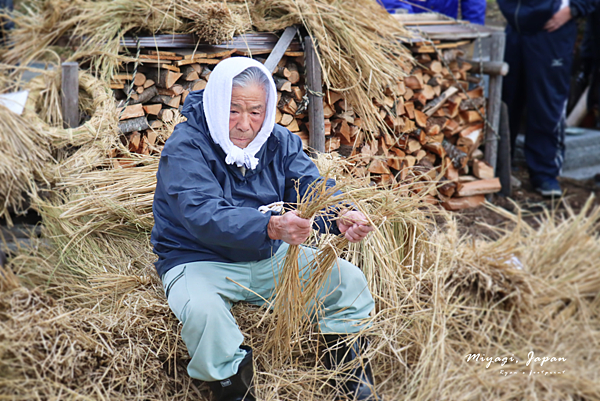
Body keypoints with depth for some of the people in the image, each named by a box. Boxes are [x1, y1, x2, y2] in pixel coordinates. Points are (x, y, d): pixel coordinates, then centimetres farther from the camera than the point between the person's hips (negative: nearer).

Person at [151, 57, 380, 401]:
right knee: (202, 309, -37)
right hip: (199, 261, -4)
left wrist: (340, 218, -37)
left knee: (349, 279, -7)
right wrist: (272, 227, -51)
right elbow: (204, 215, -34)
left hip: (272, 257, 5)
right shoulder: (184, 147, -19)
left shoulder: (280, 141, 0)